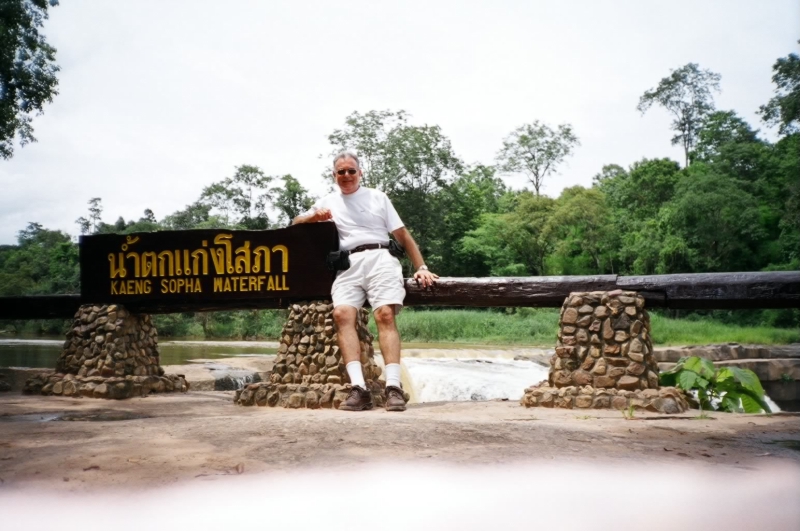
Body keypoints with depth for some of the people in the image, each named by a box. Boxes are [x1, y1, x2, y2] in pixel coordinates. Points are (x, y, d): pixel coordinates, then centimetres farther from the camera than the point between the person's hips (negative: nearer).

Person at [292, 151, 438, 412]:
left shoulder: (377, 197, 21)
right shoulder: (327, 202, 26)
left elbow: (403, 235, 17)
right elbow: (295, 224, 23)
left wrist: (421, 267, 6)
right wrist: (314, 216, 0)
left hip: (379, 258, -1)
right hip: (348, 265, 1)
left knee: (385, 314, -24)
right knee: (342, 314, -26)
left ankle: (394, 387, -31)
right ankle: (358, 388, -34)